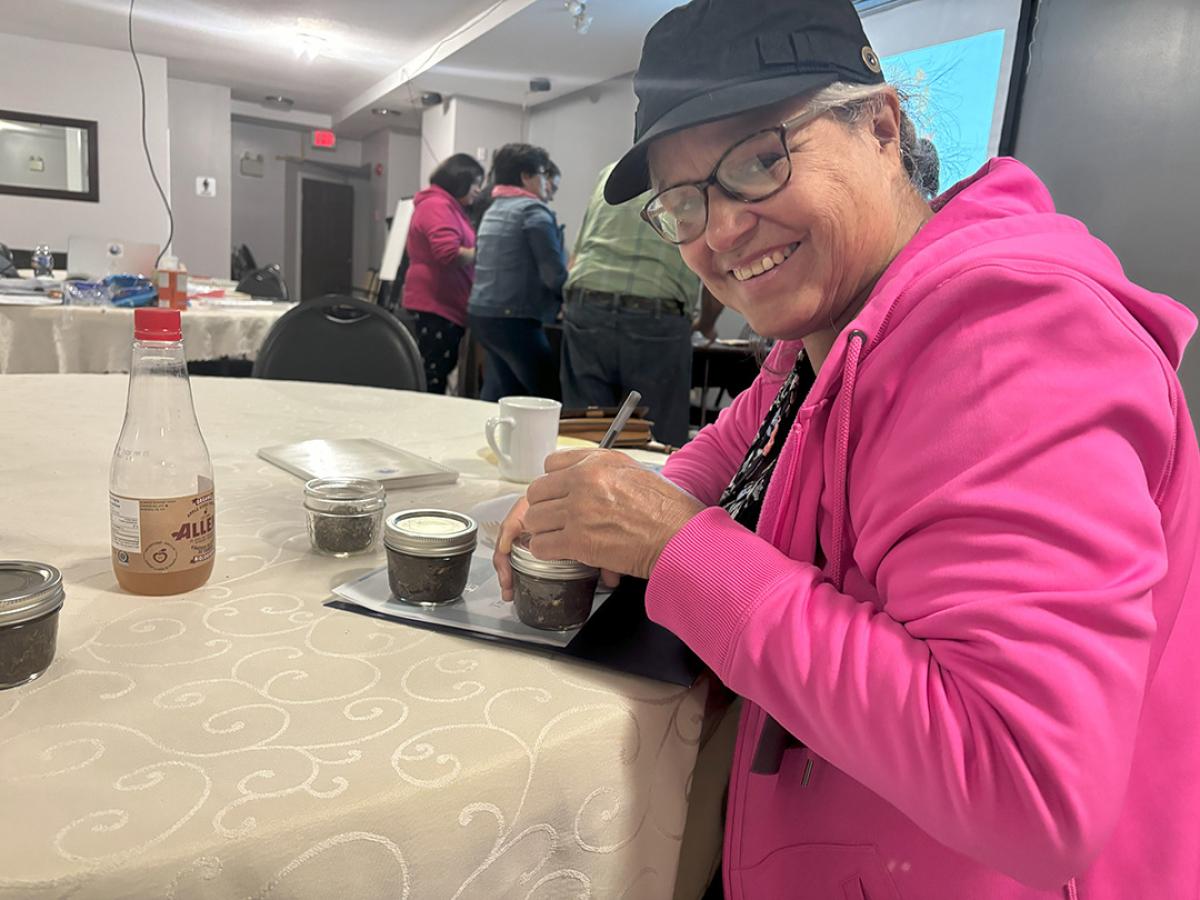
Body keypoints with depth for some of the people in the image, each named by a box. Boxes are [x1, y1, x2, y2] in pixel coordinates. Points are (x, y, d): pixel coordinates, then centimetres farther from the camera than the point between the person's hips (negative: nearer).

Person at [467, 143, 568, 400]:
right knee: (549, 396, -4)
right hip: (513, 318, -10)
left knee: (500, 395, 15)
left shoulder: (493, 210, 20)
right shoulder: (534, 210, -9)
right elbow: (554, 275, -16)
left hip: (481, 312, 10)